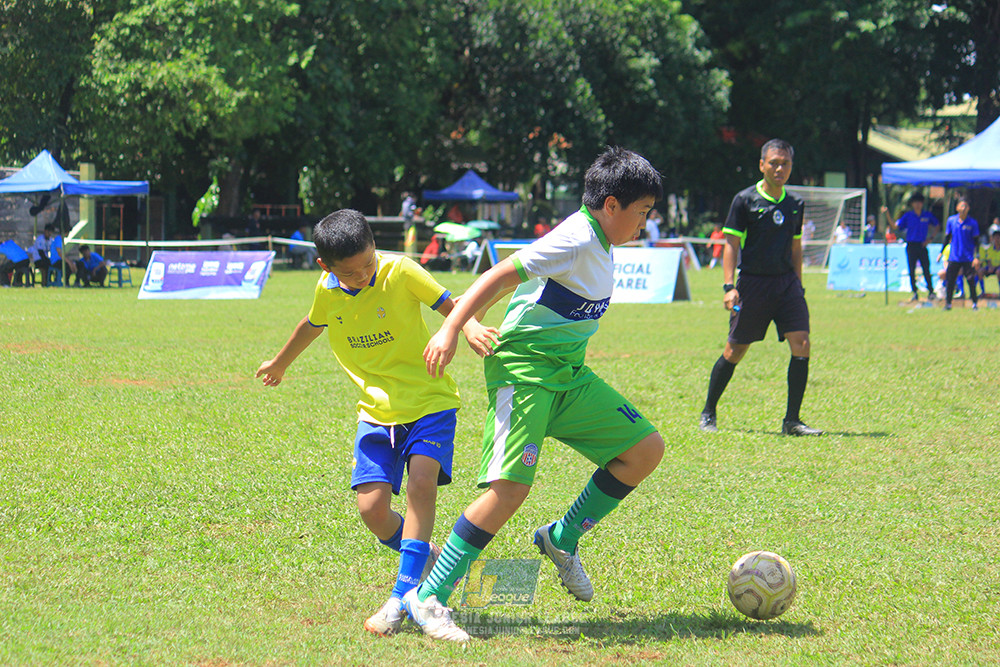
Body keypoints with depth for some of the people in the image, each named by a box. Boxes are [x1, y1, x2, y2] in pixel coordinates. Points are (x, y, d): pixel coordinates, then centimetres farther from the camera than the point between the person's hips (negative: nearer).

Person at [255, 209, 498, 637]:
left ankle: (403, 597, -27)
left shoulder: (400, 272, -15)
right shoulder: (327, 291, -1)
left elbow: (450, 305, -9)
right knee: (372, 509, -9)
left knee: (420, 482, -26)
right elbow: (312, 326, 21)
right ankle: (424, 559, 22)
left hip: (429, 401, -4)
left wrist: (470, 327, -33)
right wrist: (280, 363, 39)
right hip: (376, 409, 4)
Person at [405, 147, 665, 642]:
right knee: (510, 488, -19)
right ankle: (428, 598, -13)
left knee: (645, 449, 5)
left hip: (568, 373, 10)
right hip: (523, 370, -10)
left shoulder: (598, 243, 13)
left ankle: (562, 539, 17)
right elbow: (501, 276, -22)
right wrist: (450, 330, -29)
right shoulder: (576, 240, -17)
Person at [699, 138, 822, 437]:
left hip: (786, 282, 4)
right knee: (735, 350, 2)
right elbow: (731, 245, -6)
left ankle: (792, 420, -5)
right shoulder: (745, 200, -4)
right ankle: (708, 413, 19)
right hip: (752, 283, -4)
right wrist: (729, 286, -14)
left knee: (801, 345, -11)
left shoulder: (795, 205, 11)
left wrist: (797, 286, 17)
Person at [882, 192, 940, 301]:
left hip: (922, 246, 0)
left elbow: (937, 226, 17)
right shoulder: (908, 216, 2)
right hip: (911, 246, 0)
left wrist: (930, 238, 6)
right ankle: (914, 293, 9)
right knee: (912, 271, 1)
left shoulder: (927, 215, 4)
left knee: (926, 270, -3)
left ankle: (931, 292, 7)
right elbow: (895, 226, -2)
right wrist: (887, 214, -12)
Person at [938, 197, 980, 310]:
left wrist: (976, 257, -9)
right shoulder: (951, 221, 2)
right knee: (949, 280, 0)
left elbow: (976, 241, -1)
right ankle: (948, 303, 11)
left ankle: (975, 303, 10)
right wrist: (941, 252, 10)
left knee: (971, 281, -3)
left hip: (968, 258, -2)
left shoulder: (972, 223, -4)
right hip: (954, 257, 2)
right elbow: (947, 238, 11)